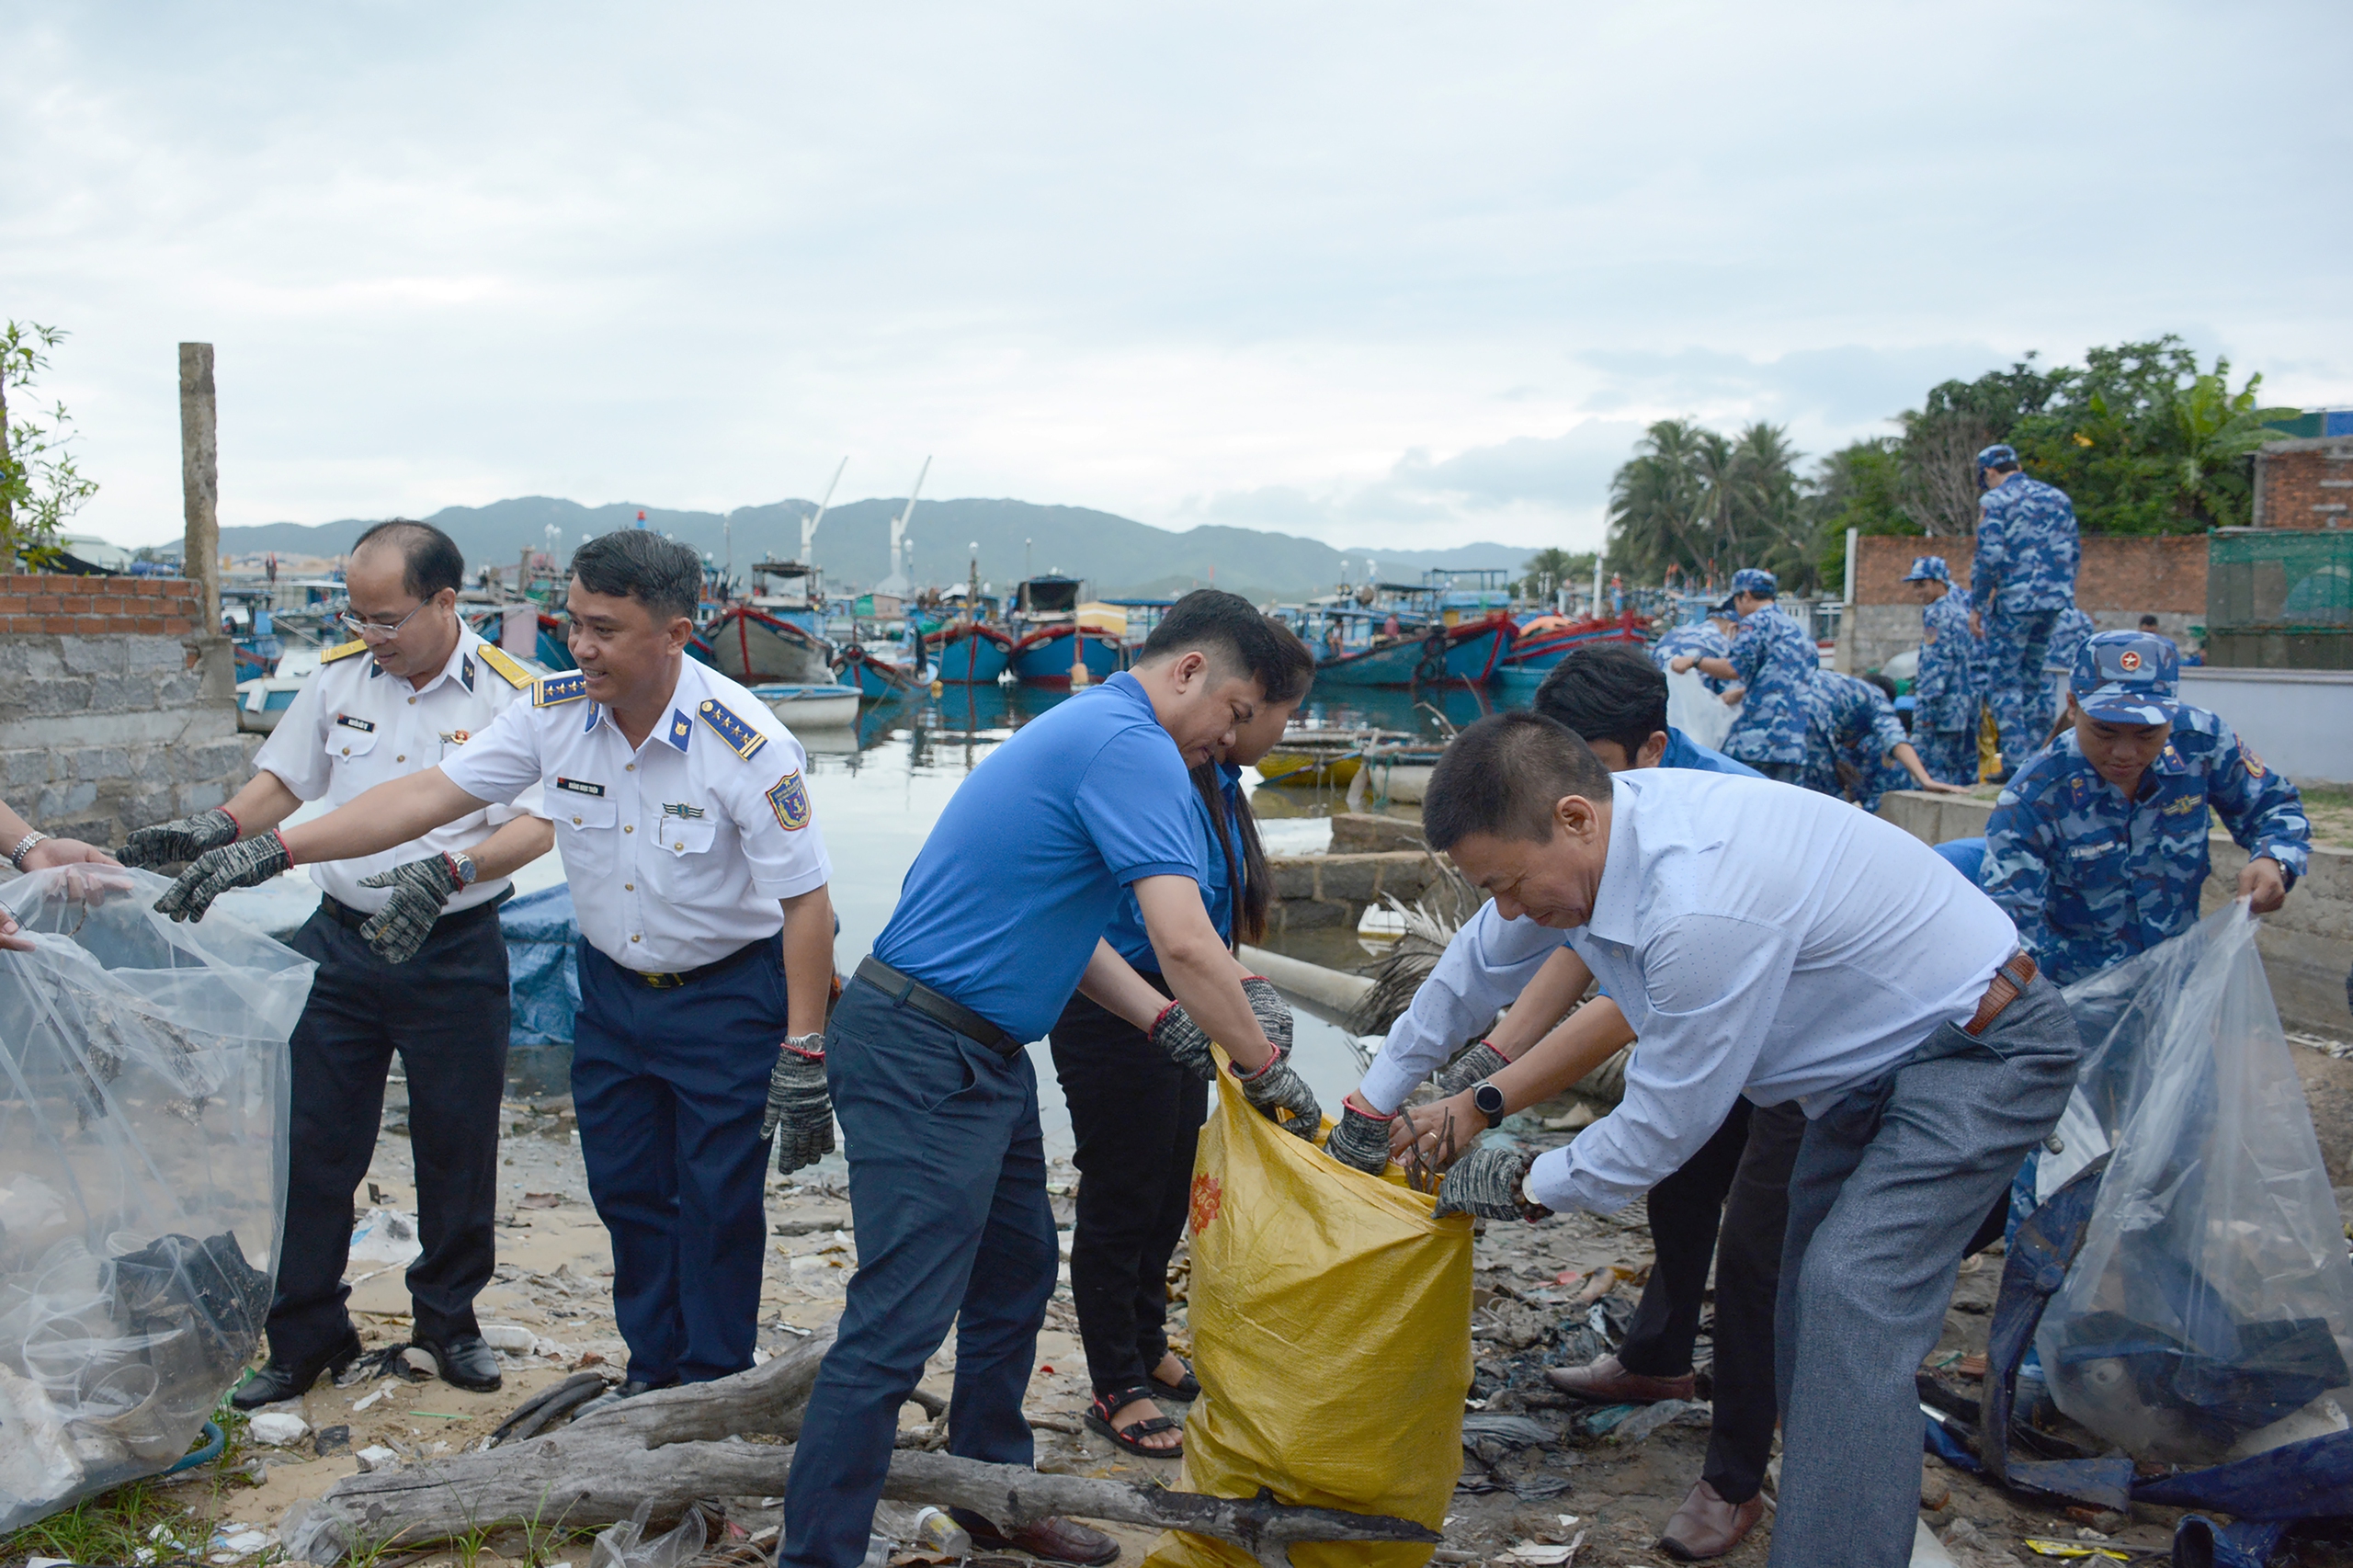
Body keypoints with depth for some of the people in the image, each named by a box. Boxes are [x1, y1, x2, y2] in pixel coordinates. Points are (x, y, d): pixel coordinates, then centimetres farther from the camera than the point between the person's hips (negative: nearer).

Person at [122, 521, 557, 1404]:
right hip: (339, 941, 3)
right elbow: (283, 783, 11)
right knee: (313, 1142, 6)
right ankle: (305, 1339, 20)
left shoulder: (510, 694, -8)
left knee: (457, 1147, 8)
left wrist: (448, 872, -31)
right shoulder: (339, 676, 4)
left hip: (455, 951, -3)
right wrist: (215, 830, -8)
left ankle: (448, 1318, 28)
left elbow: (537, 825, -15)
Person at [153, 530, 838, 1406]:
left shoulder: (747, 743, -25)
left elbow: (805, 898, -20)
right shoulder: (555, 711, -10)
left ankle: (714, 1391, 22)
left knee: (717, 1201, 3)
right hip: (611, 986, 6)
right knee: (624, 1188, 14)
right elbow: (426, 796, -8)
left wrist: (804, 1053, -20)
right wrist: (271, 851, -15)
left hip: (726, 997, -5)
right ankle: (653, 1370, 33)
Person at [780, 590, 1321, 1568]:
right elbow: (1184, 943, -25)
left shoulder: (1087, 730, 16)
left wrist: (1166, 1022, 13)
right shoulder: (1132, 748, -17)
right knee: (901, 1320, -8)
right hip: (925, 1057, -11)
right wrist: (1268, 1072, -12)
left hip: (980, 1057, 11)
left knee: (1017, 1272, 21)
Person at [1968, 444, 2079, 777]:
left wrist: (1976, 606, -7)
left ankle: (2017, 763, -7)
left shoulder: (1994, 500, -6)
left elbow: (1989, 558, -13)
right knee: (2032, 680, 16)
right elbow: (2074, 550, 13)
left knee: (2003, 682, 0)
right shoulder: (2058, 496, 12)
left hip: (2014, 600, -6)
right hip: (2056, 599, 6)